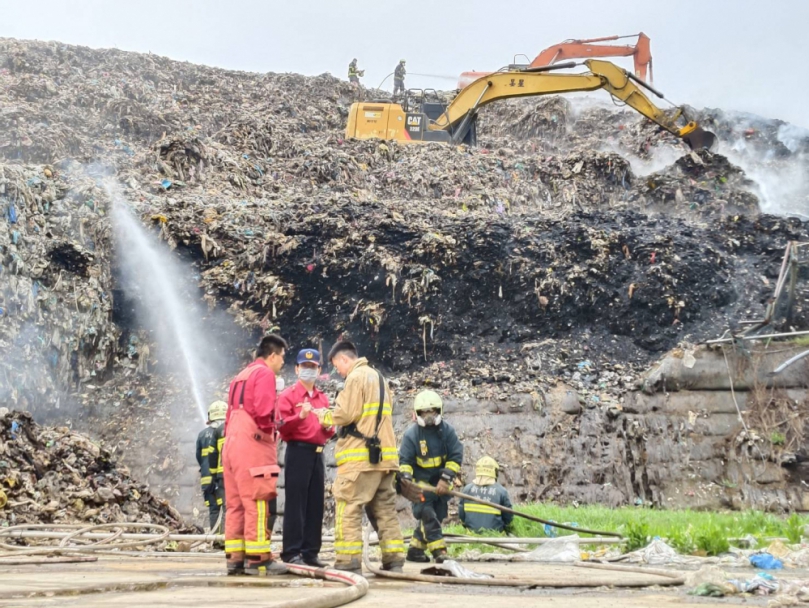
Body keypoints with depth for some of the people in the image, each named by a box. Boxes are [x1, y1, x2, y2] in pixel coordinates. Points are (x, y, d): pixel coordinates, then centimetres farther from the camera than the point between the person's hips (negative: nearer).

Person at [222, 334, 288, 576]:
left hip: (232, 444, 9)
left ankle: (235, 557, 9)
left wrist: (231, 437, 15)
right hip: (253, 444, -9)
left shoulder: (241, 376, 24)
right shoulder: (265, 373, -4)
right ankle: (258, 558, -9)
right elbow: (263, 410, -18)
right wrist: (269, 431, -3)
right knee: (257, 503, -8)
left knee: (236, 504, 8)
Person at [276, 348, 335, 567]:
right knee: (296, 504, -7)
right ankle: (292, 552, -4)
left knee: (316, 504, 5)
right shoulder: (288, 395, 1)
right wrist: (300, 416, -22)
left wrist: (328, 427, -1)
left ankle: (311, 552, 11)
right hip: (298, 452, -6)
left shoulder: (323, 399, 18)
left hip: (317, 453, 6)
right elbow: (282, 427, -8)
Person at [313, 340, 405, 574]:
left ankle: (348, 561, -11)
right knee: (385, 509, 9)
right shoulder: (379, 378, 21)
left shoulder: (356, 377, -6)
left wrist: (325, 415, 4)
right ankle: (394, 559, 8)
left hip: (360, 455, -9)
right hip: (384, 454, 9)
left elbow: (347, 414, -12)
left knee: (348, 508, -7)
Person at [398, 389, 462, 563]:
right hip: (420, 482, -3)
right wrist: (406, 477, -27)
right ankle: (439, 550, -16)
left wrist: (446, 479, -19)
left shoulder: (447, 431, -7)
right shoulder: (411, 434, -11)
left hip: (440, 482, 3)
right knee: (427, 514, -15)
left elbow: (456, 456, -9)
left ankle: (415, 549, 20)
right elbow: (404, 460, -9)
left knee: (437, 515, 8)